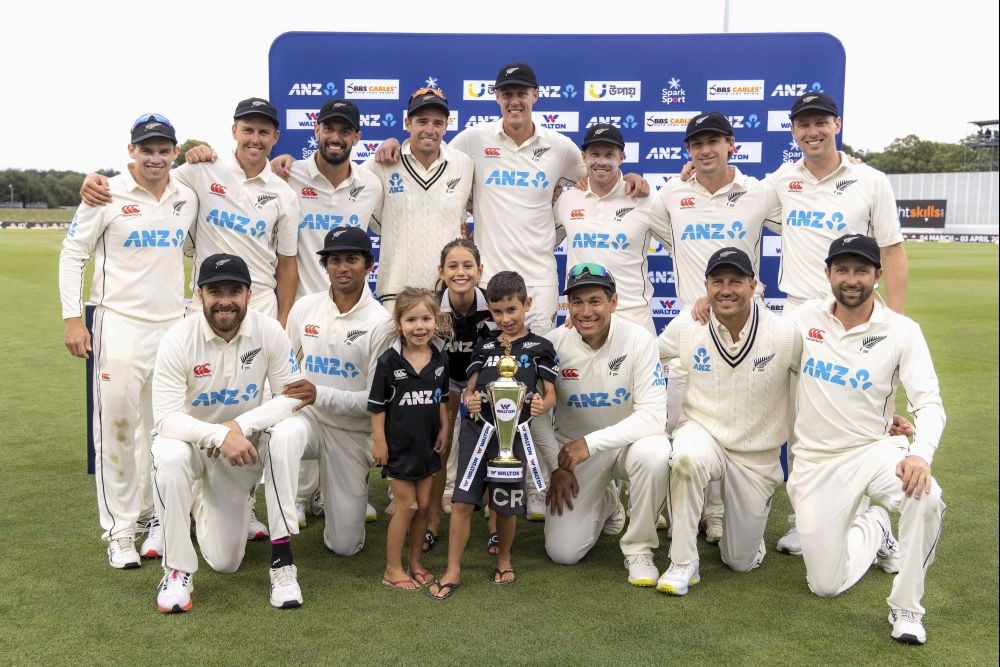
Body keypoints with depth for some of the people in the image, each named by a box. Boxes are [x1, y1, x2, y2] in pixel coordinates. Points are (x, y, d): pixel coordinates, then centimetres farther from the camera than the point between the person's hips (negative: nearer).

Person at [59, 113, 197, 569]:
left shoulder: (187, 199, 9)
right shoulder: (107, 195, -4)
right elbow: (73, 255, -2)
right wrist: (73, 318, -9)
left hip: (174, 325, 4)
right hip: (120, 324, -4)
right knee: (116, 427, -4)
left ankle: (155, 518, 23)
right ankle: (119, 531, 5)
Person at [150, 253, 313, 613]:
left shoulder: (268, 331, -16)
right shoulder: (179, 340, -22)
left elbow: (293, 397, -17)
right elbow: (166, 417, -25)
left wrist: (238, 426, -30)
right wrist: (219, 435, -41)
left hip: (242, 447, 2)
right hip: (190, 439, -1)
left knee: (225, 561, 2)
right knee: (168, 457, -40)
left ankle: (205, 507, 38)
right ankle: (177, 570, -20)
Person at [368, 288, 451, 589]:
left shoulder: (441, 358, -1)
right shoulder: (389, 361, -14)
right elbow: (377, 405, -9)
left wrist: (444, 430, 5)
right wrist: (378, 441, -10)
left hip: (428, 444, 4)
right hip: (399, 445, -4)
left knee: (423, 506, 11)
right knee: (407, 506, 0)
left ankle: (414, 563, 28)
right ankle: (392, 569, 14)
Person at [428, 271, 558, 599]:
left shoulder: (540, 347, 3)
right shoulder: (484, 345, 11)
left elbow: (550, 393, 4)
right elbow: (469, 388, 13)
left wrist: (542, 406, -18)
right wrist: (469, 400, -10)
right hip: (477, 428, 2)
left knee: (506, 505, 9)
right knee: (462, 500, -3)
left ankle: (504, 560, 35)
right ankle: (453, 571, 7)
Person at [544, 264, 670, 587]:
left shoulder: (639, 340, -19)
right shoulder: (553, 343, -14)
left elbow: (653, 414, -24)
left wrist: (591, 443, -30)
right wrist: (555, 466, -4)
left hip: (628, 440, -1)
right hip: (573, 450, 2)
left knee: (654, 452, -38)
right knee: (562, 552, -8)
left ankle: (639, 549, -13)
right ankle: (606, 506, 27)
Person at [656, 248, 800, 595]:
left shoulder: (785, 334, -17)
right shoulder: (686, 326, -12)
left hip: (757, 455, 0)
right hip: (702, 432, 0)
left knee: (741, 561, 7)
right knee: (688, 457, -39)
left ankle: (752, 509, 42)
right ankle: (682, 564, -20)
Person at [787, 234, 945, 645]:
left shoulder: (901, 332, -8)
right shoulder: (804, 318, -3)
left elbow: (929, 403, -14)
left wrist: (921, 454, -33)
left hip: (874, 449, -1)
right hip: (816, 460, 2)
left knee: (926, 497, -37)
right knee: (825, 585, 1)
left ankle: (906, 608, -12)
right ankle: (872, 530, 35)